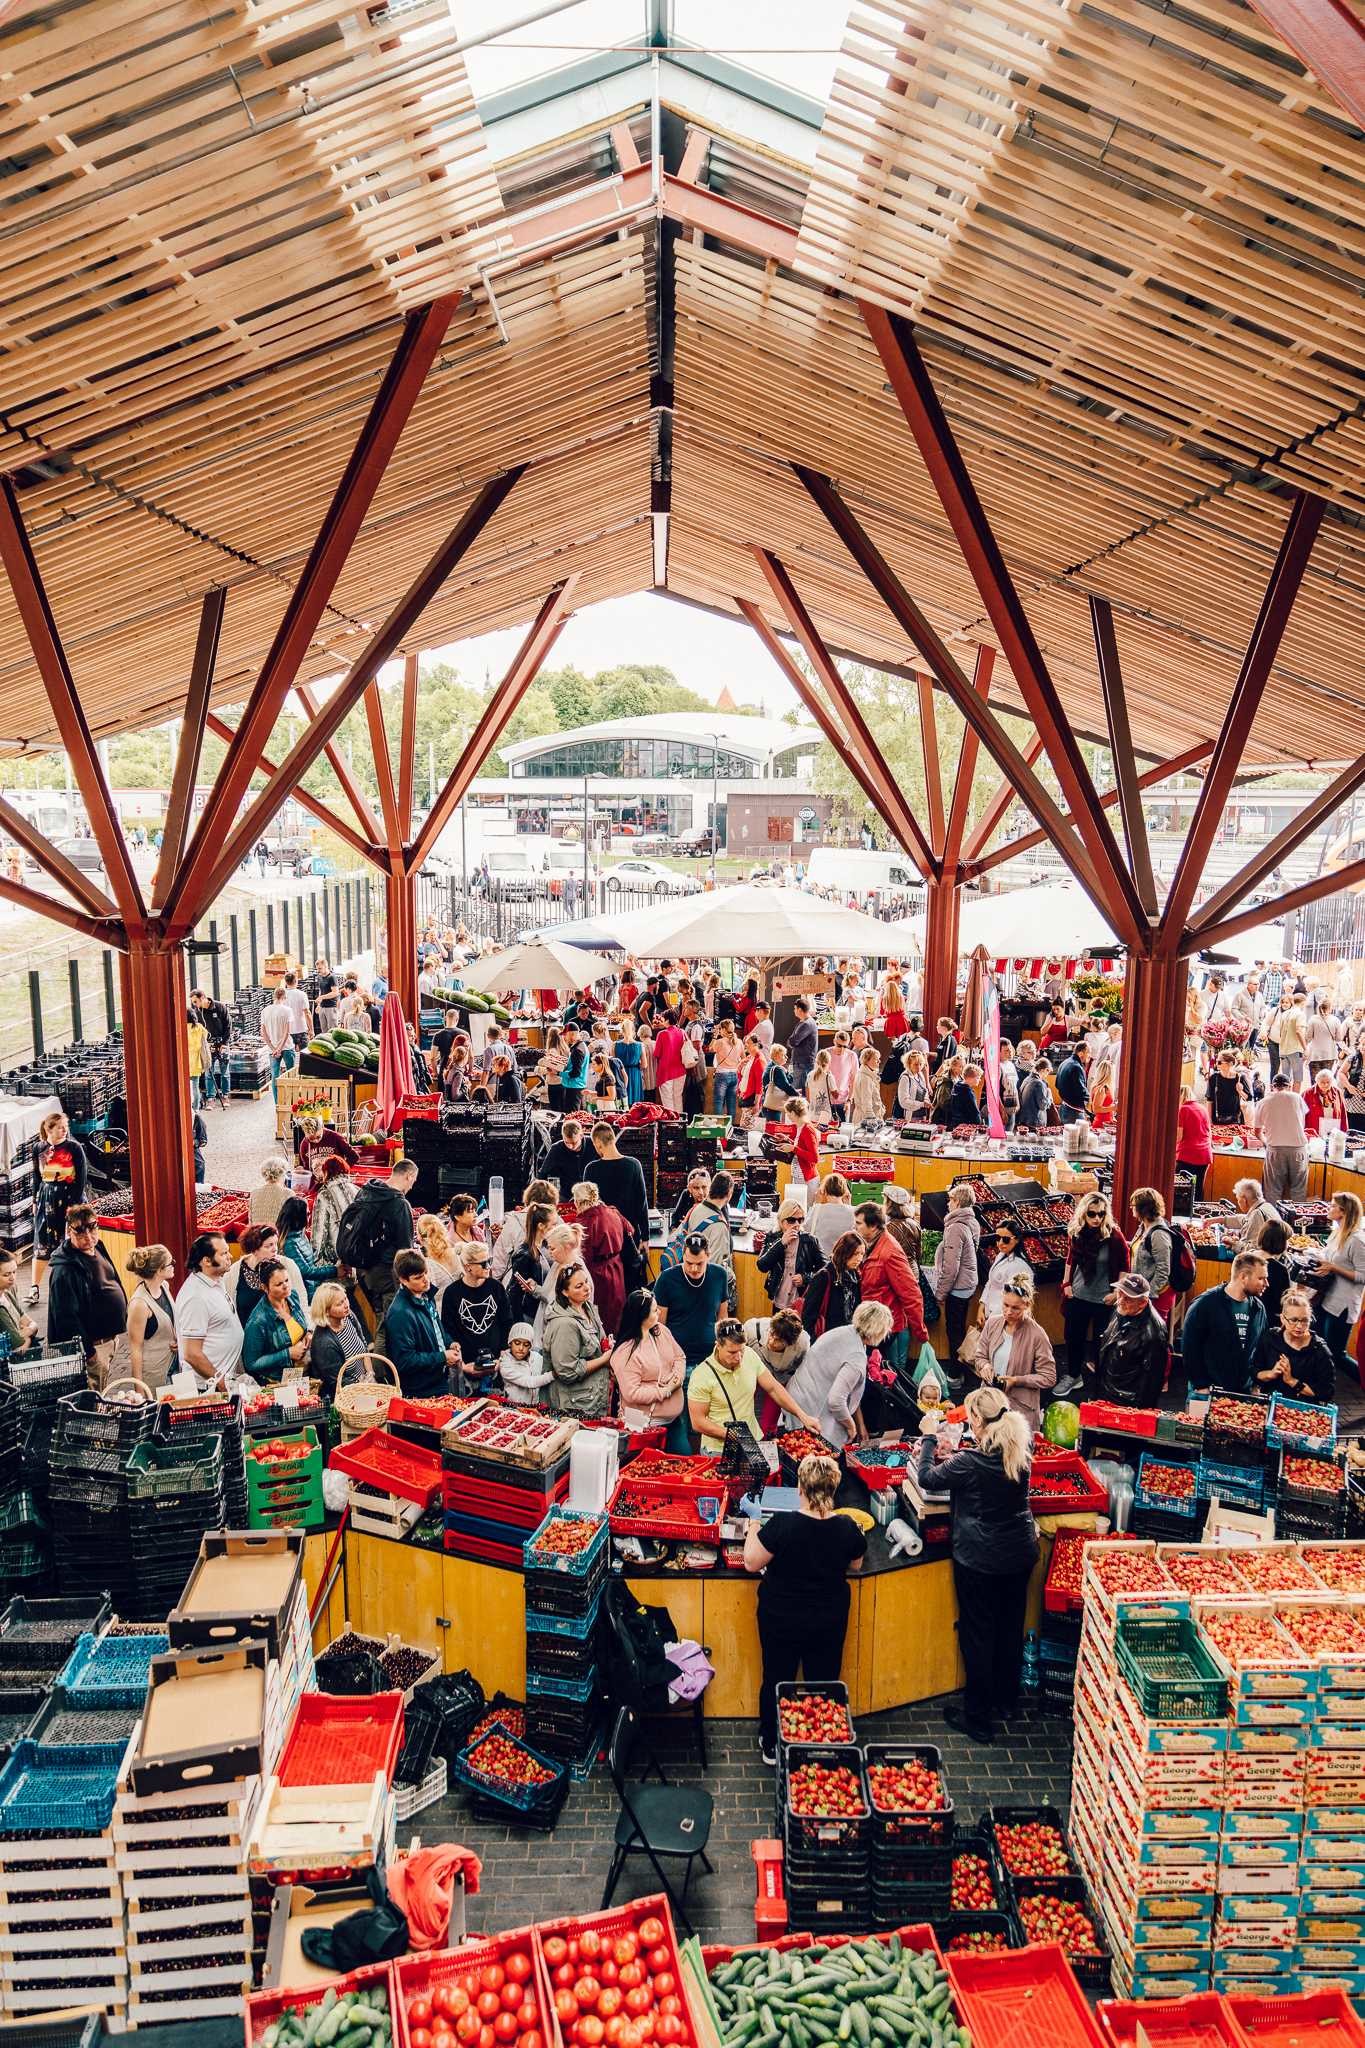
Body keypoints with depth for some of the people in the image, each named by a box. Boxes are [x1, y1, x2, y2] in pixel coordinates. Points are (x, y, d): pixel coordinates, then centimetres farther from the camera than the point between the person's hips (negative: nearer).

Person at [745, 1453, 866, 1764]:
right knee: (824, 1682, 21)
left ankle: (771, 1747, 36)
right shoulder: (848, 1528, -18)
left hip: (781, 1619, -2)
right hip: (830, 1620, 2)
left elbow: (751, 1563, -14)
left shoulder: (780, 1526, -28)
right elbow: (856, 1566, 2)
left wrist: (752, 1531, 1)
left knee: (776, 1679, 19)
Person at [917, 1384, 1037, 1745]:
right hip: (1019, 1555, 6)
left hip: (979, 1559, -6)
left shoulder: (969, 1462, -24)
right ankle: (1007, 1702, 37)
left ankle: (978, 1718, 17)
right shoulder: (1020, 1454, -7)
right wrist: (952, 1455, 14)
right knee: (1011, 1628, 20)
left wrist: (928, 1439, 3)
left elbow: (928, 1478, -9)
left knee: (977, 1634, 7)